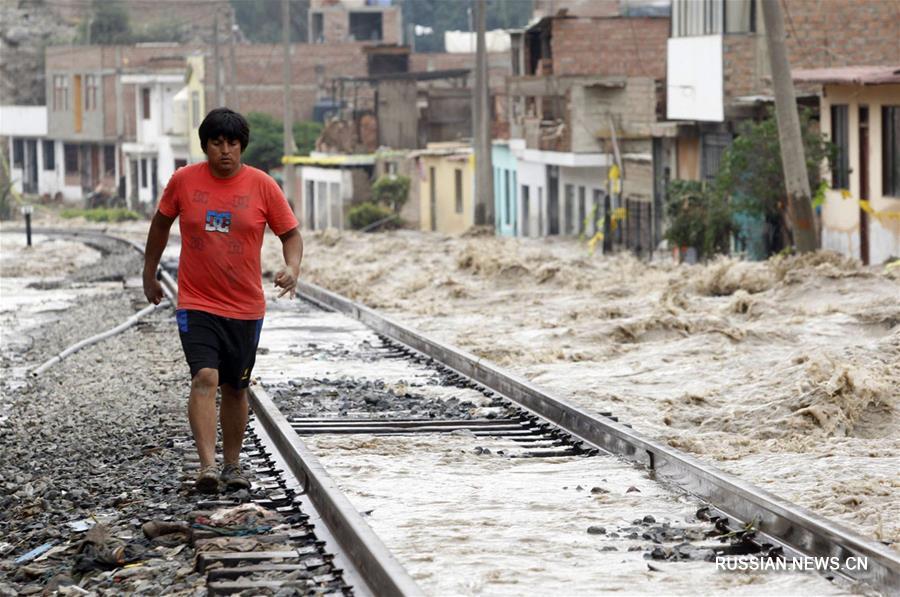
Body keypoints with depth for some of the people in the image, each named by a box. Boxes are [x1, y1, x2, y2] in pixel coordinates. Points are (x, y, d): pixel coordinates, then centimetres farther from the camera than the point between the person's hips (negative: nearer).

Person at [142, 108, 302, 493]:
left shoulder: (263, 186, -3)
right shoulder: (184, 181, -2)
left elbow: (291, 233, 3)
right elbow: (161, 223, 14)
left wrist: (292, 268, -16)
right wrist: (149, 273, 19)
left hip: (246, 307, 2)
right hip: (196, 304, -2)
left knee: (235, 387, 12)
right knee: (205, 378, -19)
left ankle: (233, 464, 27)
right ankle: (207, 466, -26)